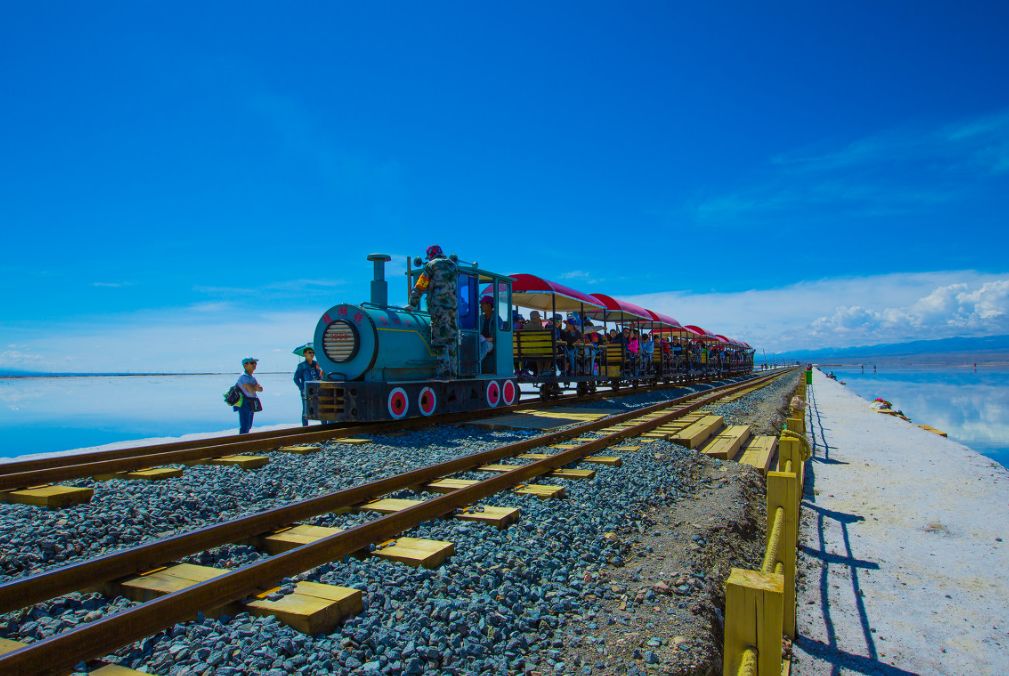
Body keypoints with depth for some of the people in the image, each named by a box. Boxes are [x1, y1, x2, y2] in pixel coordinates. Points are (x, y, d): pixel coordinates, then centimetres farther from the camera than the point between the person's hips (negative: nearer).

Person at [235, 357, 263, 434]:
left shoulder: (252, 377, 13)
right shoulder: (244, 377, -15)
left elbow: (261, 389, 4)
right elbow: (251, 390, -24)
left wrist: (253, 387, -14)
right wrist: (256, 387, -4)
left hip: (251, 404, 9)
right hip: (244, 403, -9)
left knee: (248, 426, 16)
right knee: (244, 426, -10)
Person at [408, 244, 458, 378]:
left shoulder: (432, 265, 1)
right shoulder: (453, 265, 17)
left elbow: (419, 287, 1)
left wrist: (412, 304, 7)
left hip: (438, 307, -6)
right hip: (453, 307, 6)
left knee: (439, 340, -6)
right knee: (451, 339, 8)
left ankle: (444, 371, -11)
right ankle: (453, 371, 8)